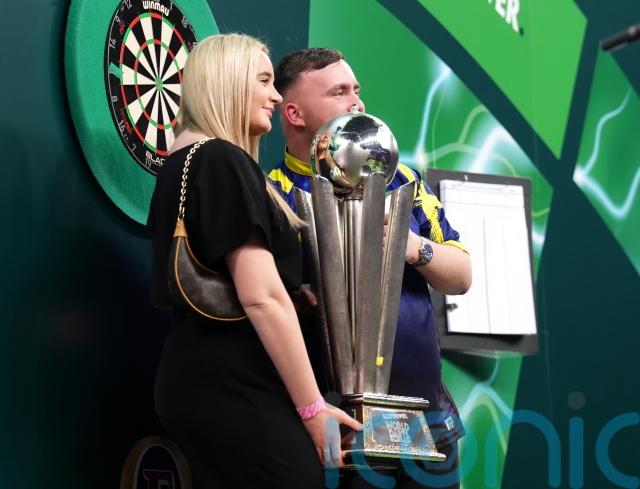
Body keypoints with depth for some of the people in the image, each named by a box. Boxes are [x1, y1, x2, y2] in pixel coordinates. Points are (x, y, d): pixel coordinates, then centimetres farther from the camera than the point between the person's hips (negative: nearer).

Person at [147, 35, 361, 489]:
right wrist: (313, 406, -18)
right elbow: (261, 296, -20)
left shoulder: (184, 163, 17)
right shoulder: (222, 161, -14)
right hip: (233, 391, -10)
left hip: (202, 378, 10)